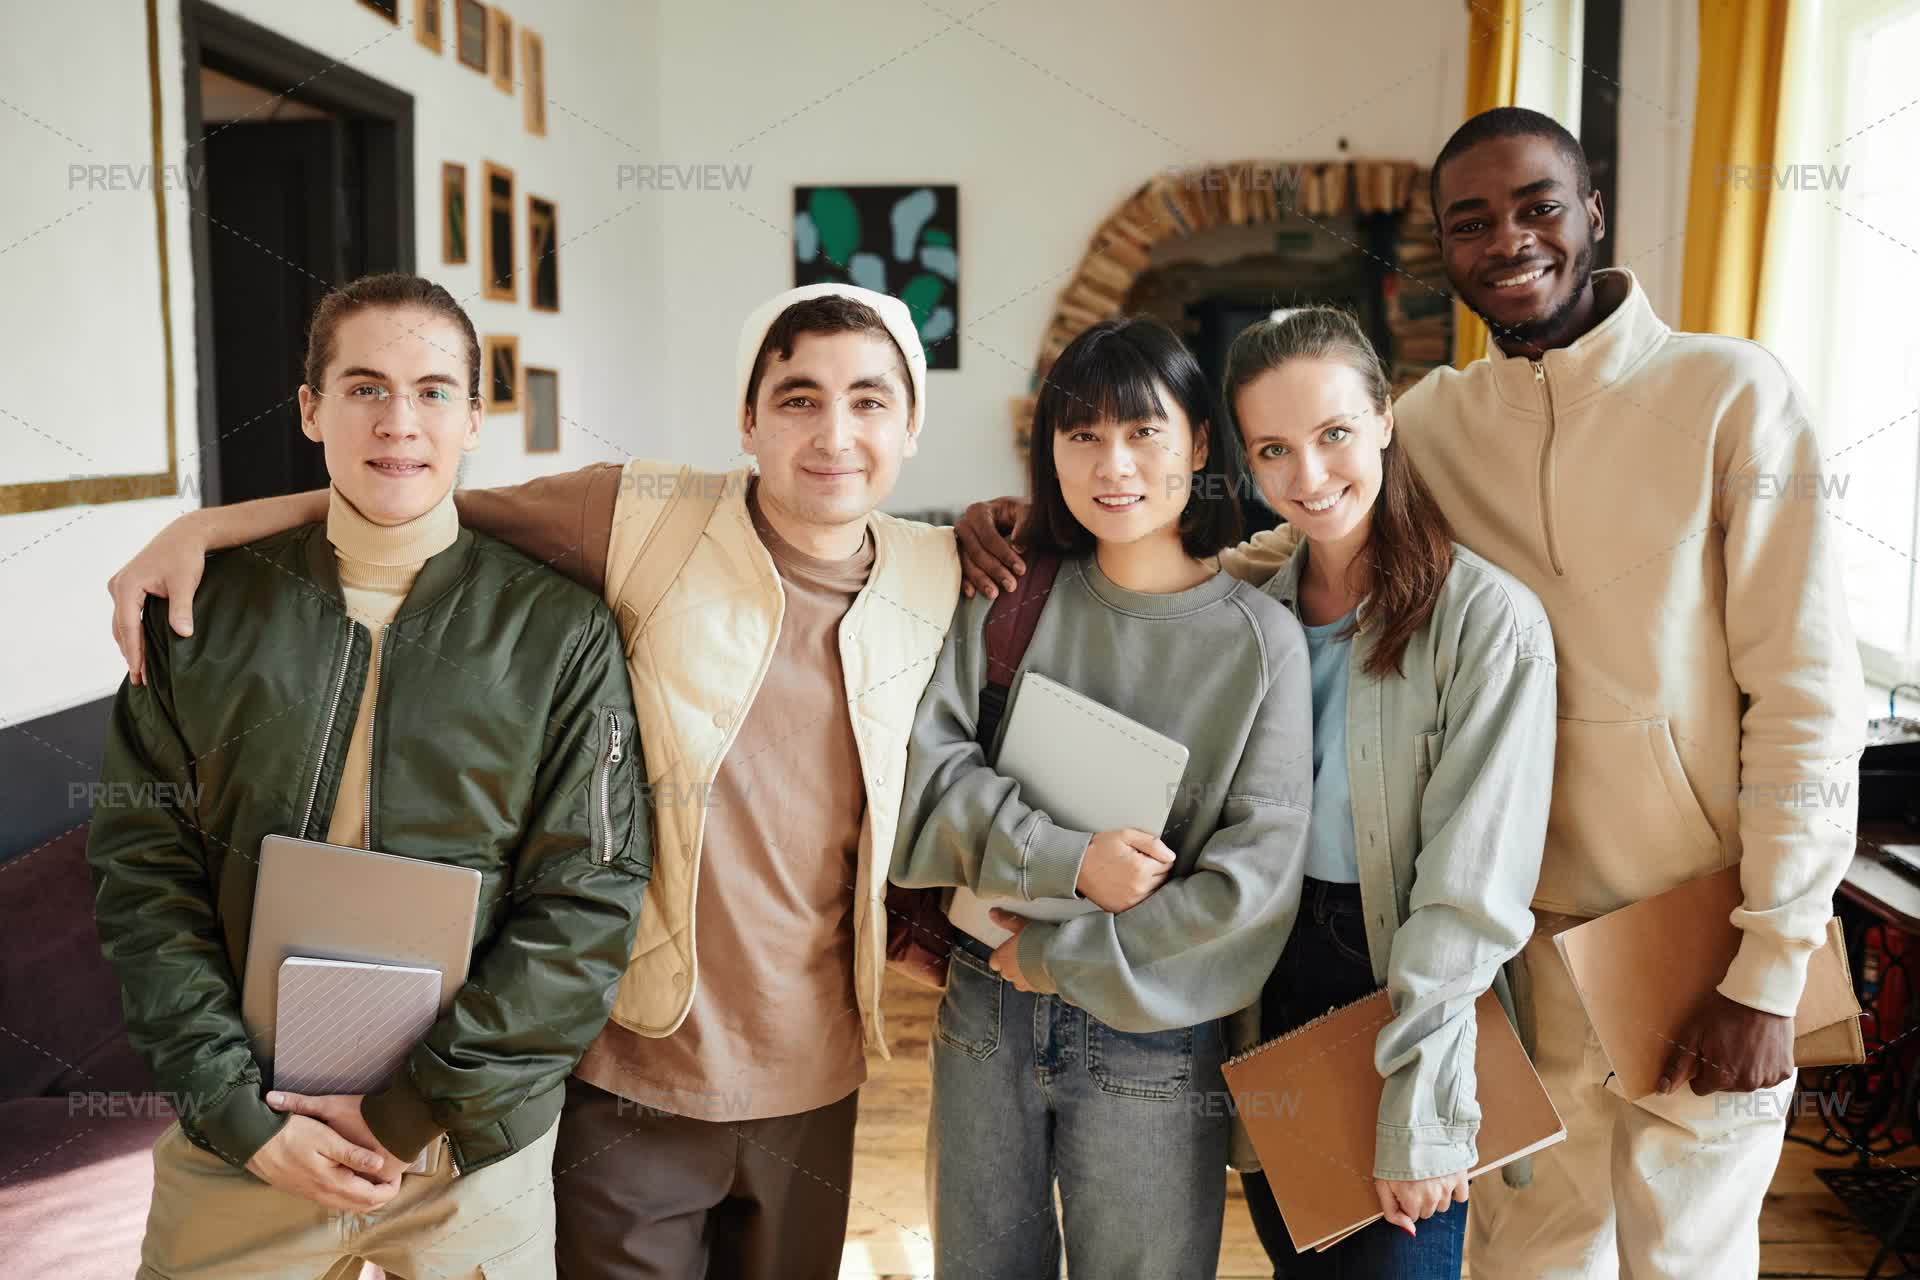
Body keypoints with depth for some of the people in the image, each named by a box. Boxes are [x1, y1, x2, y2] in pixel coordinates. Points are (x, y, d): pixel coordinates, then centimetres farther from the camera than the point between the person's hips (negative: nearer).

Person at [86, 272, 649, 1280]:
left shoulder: (562, 634, -7)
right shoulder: (205, 612, 0)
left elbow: (588, 903, -9)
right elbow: (143, 871, -1)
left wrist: (419, 1106, -12)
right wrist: (239, 1111, -9)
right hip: (234, 1146, 2)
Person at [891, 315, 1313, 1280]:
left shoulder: (1259, 637, -8)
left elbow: (1257, 874, -13)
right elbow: (928, 774, -6)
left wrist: (1063, 956, -11)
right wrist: (1071, 858, -19)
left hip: (1152, 1041, -2)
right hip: (987, 1016, 3)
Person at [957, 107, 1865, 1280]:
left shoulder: (1732, 393, -9)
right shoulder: (1436, 421, 2)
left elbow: (1807, 692, -10)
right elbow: (1259, 558, 1)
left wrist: (1770, 972, -12)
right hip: (1527, 931, 3)